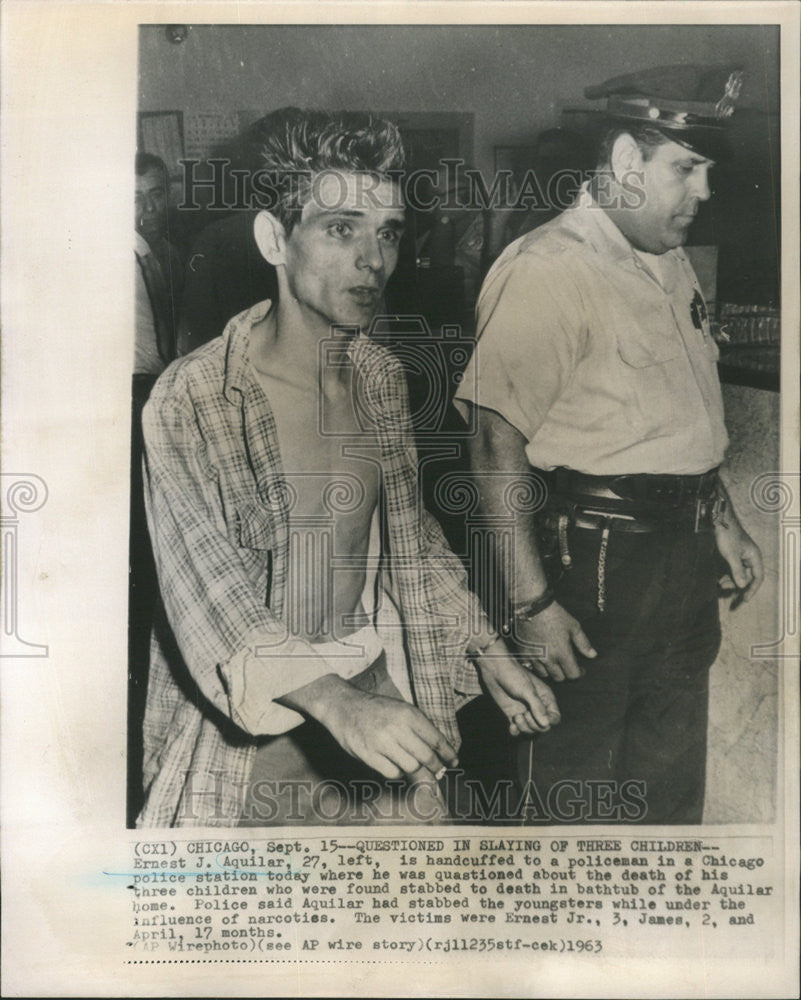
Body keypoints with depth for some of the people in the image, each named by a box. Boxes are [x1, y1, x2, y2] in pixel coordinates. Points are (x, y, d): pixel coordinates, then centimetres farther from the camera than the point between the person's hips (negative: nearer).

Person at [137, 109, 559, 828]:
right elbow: (206, 586, -26)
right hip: (249, 725, -5)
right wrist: (334, 701, -39)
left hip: (376, 693, 6)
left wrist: (488, 653, 9)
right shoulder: (190, 401, -19)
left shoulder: (382, 377, 1)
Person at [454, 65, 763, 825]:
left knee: (672, 769, 23)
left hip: (683, 549, 9)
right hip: (595, 554, -8)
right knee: (575, 782, 8)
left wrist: (722, 522, 22)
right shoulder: (547, 270, -17)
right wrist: (529, 602, -23)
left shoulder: (669, 261, 13)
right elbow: (498, 445, -22)